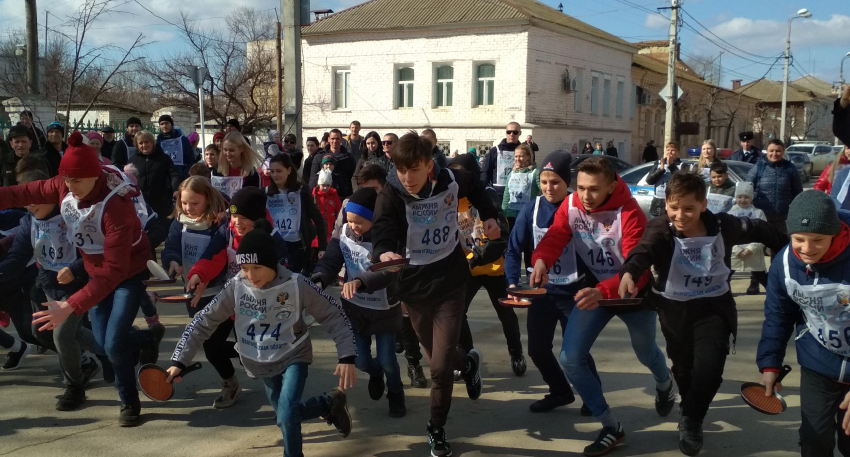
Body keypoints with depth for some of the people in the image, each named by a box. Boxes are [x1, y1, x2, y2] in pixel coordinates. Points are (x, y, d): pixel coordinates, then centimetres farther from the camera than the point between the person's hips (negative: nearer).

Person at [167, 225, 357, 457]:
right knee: (285, 417, 16)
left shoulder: (296, 285, -23)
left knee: (287, 414, -25)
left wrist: (347, 357, -23)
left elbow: (334, 316, -16)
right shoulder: (236, 287, -16)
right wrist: (179, 361, -10)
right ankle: (331, 403, 41)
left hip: (293, 357, -4)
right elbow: (203, 322, -8)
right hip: (262, 364, 4)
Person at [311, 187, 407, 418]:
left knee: (386, 359, 2)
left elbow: (388, 272, -37)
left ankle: (395, 394, 33)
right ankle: (375, 373, 46)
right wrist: (318, 281, -37)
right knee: (360, 360, 8)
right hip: (355, 308, 3)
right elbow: (330, 262, -14)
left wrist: (359, 281, -54)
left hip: (385, 309, -3)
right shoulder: (342, 233, -10)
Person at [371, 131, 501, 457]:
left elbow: (476, 188, 13)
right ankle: (468, 363, 55)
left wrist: (489, 216, 1)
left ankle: (437, 429, 17)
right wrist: (384, 253, -56)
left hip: (449, 284, -1)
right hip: (413, 287, 1)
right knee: (439, 357, 19)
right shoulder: (391, 195, -18)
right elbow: (382, 233, -35)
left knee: (441, 366, -7)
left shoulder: (451, 182, -11)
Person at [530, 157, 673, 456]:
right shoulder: (571, 206, -15)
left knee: (645, 353, 22)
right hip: (595, 287, 4)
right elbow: (555, 236, -23)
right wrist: (541, 260, -47)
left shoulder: (630, 214, -31)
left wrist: (603, 292, -55)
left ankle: (664, 384, 62)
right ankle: (611, 427, 7)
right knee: (570, 358, -10)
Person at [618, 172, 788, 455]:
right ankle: (690, 415, 48)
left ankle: (691, 421, 13)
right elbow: (643, 250, -41)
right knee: (683, 368, 17)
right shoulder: (661, 229, -20)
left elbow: (759, 230, 4)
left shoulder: (722, 225, -14)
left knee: (709, 369, -15)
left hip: (713, 307, 0)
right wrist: (630, 272, -62)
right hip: (674, 308, 0)